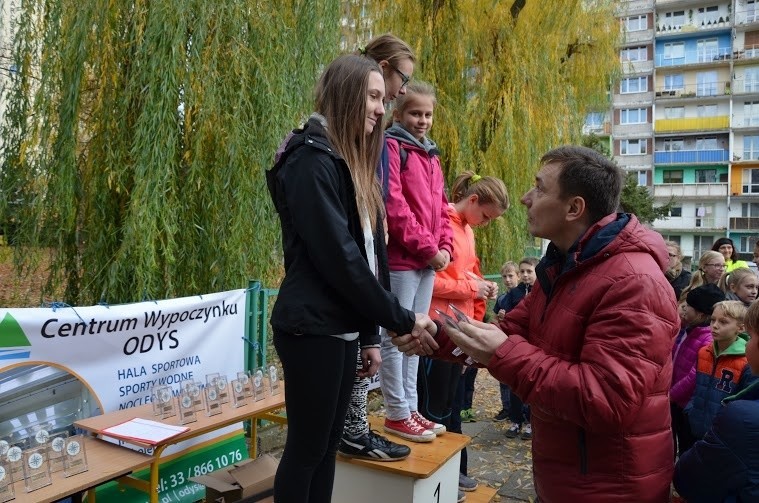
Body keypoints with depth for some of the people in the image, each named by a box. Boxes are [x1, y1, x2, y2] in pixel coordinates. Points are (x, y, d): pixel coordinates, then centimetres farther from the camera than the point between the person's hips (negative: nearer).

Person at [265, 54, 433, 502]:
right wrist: (399, 319, -14)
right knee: (306, 447, 4)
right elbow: (338, 257, -20)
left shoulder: (349, 162, 14)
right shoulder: (312, 159, -14)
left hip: (341, 328, 8)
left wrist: (369, 334, 12)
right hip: (312, 328, -8)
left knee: (327, 445, 15)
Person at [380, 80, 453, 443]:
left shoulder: (431, 156, 18)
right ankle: (397, 414, 10)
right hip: (401, 260, -8)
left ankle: (411, 408, 24)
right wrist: (428, 249, -14)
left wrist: (445, 248, 4)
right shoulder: (391, 147, -7)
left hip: (428, 261, 8)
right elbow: (394, 206, -17)